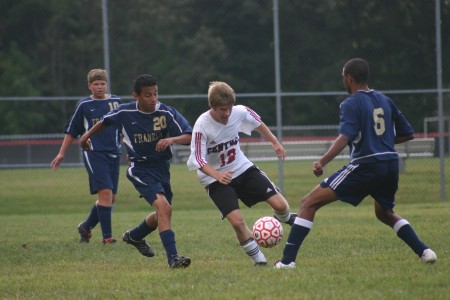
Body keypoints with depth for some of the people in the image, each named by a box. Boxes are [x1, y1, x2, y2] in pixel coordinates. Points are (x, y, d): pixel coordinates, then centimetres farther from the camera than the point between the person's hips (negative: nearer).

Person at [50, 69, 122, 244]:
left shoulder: (116, 102, 9)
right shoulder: (84, 105, 3)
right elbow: (71, 131, 10)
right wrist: (61, 154, 10)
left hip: (113, 154, 4)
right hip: (93, 154, -4)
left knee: (111, 197, 7)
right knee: (105, 192, -16)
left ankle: (86, 226, 28)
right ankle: (107, 236, -14)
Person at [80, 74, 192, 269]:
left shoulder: (167, 113, -12)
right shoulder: (125, 113, -11)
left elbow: (189, 136, -19)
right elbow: (106, 121, 11)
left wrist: (171, 139, -38)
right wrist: (88, 135, 24)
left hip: (162, 167, 4)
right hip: (140, 169, -4)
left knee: (162, 214, 19)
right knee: (163, 207, -24)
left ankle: (135, 236, 50)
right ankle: (172, 257, -28)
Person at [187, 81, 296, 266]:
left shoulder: (240, 112, -13)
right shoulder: (202, 126, -25)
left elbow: (257, 123, 11)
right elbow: (198, 160, -23)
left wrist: (275, 142, 15)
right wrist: (218, 176, -39)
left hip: (242, 168, 4)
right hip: (215, 179, -4)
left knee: (279, 204, -8)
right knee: (237, 221, -22)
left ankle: (285, 218, 31)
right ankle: (259, 260, 0)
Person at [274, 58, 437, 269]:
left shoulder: (351, 104, -4)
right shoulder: (385, 101, 16)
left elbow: (345, 137, -20)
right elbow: (408, 134, 20)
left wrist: (322, 162, -26)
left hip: (364, 166, -7)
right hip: (391, 164, 7)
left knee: (309, 203, -2)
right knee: (385, 214, 33)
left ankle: (288, 259, -12)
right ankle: (424, 251, 16)